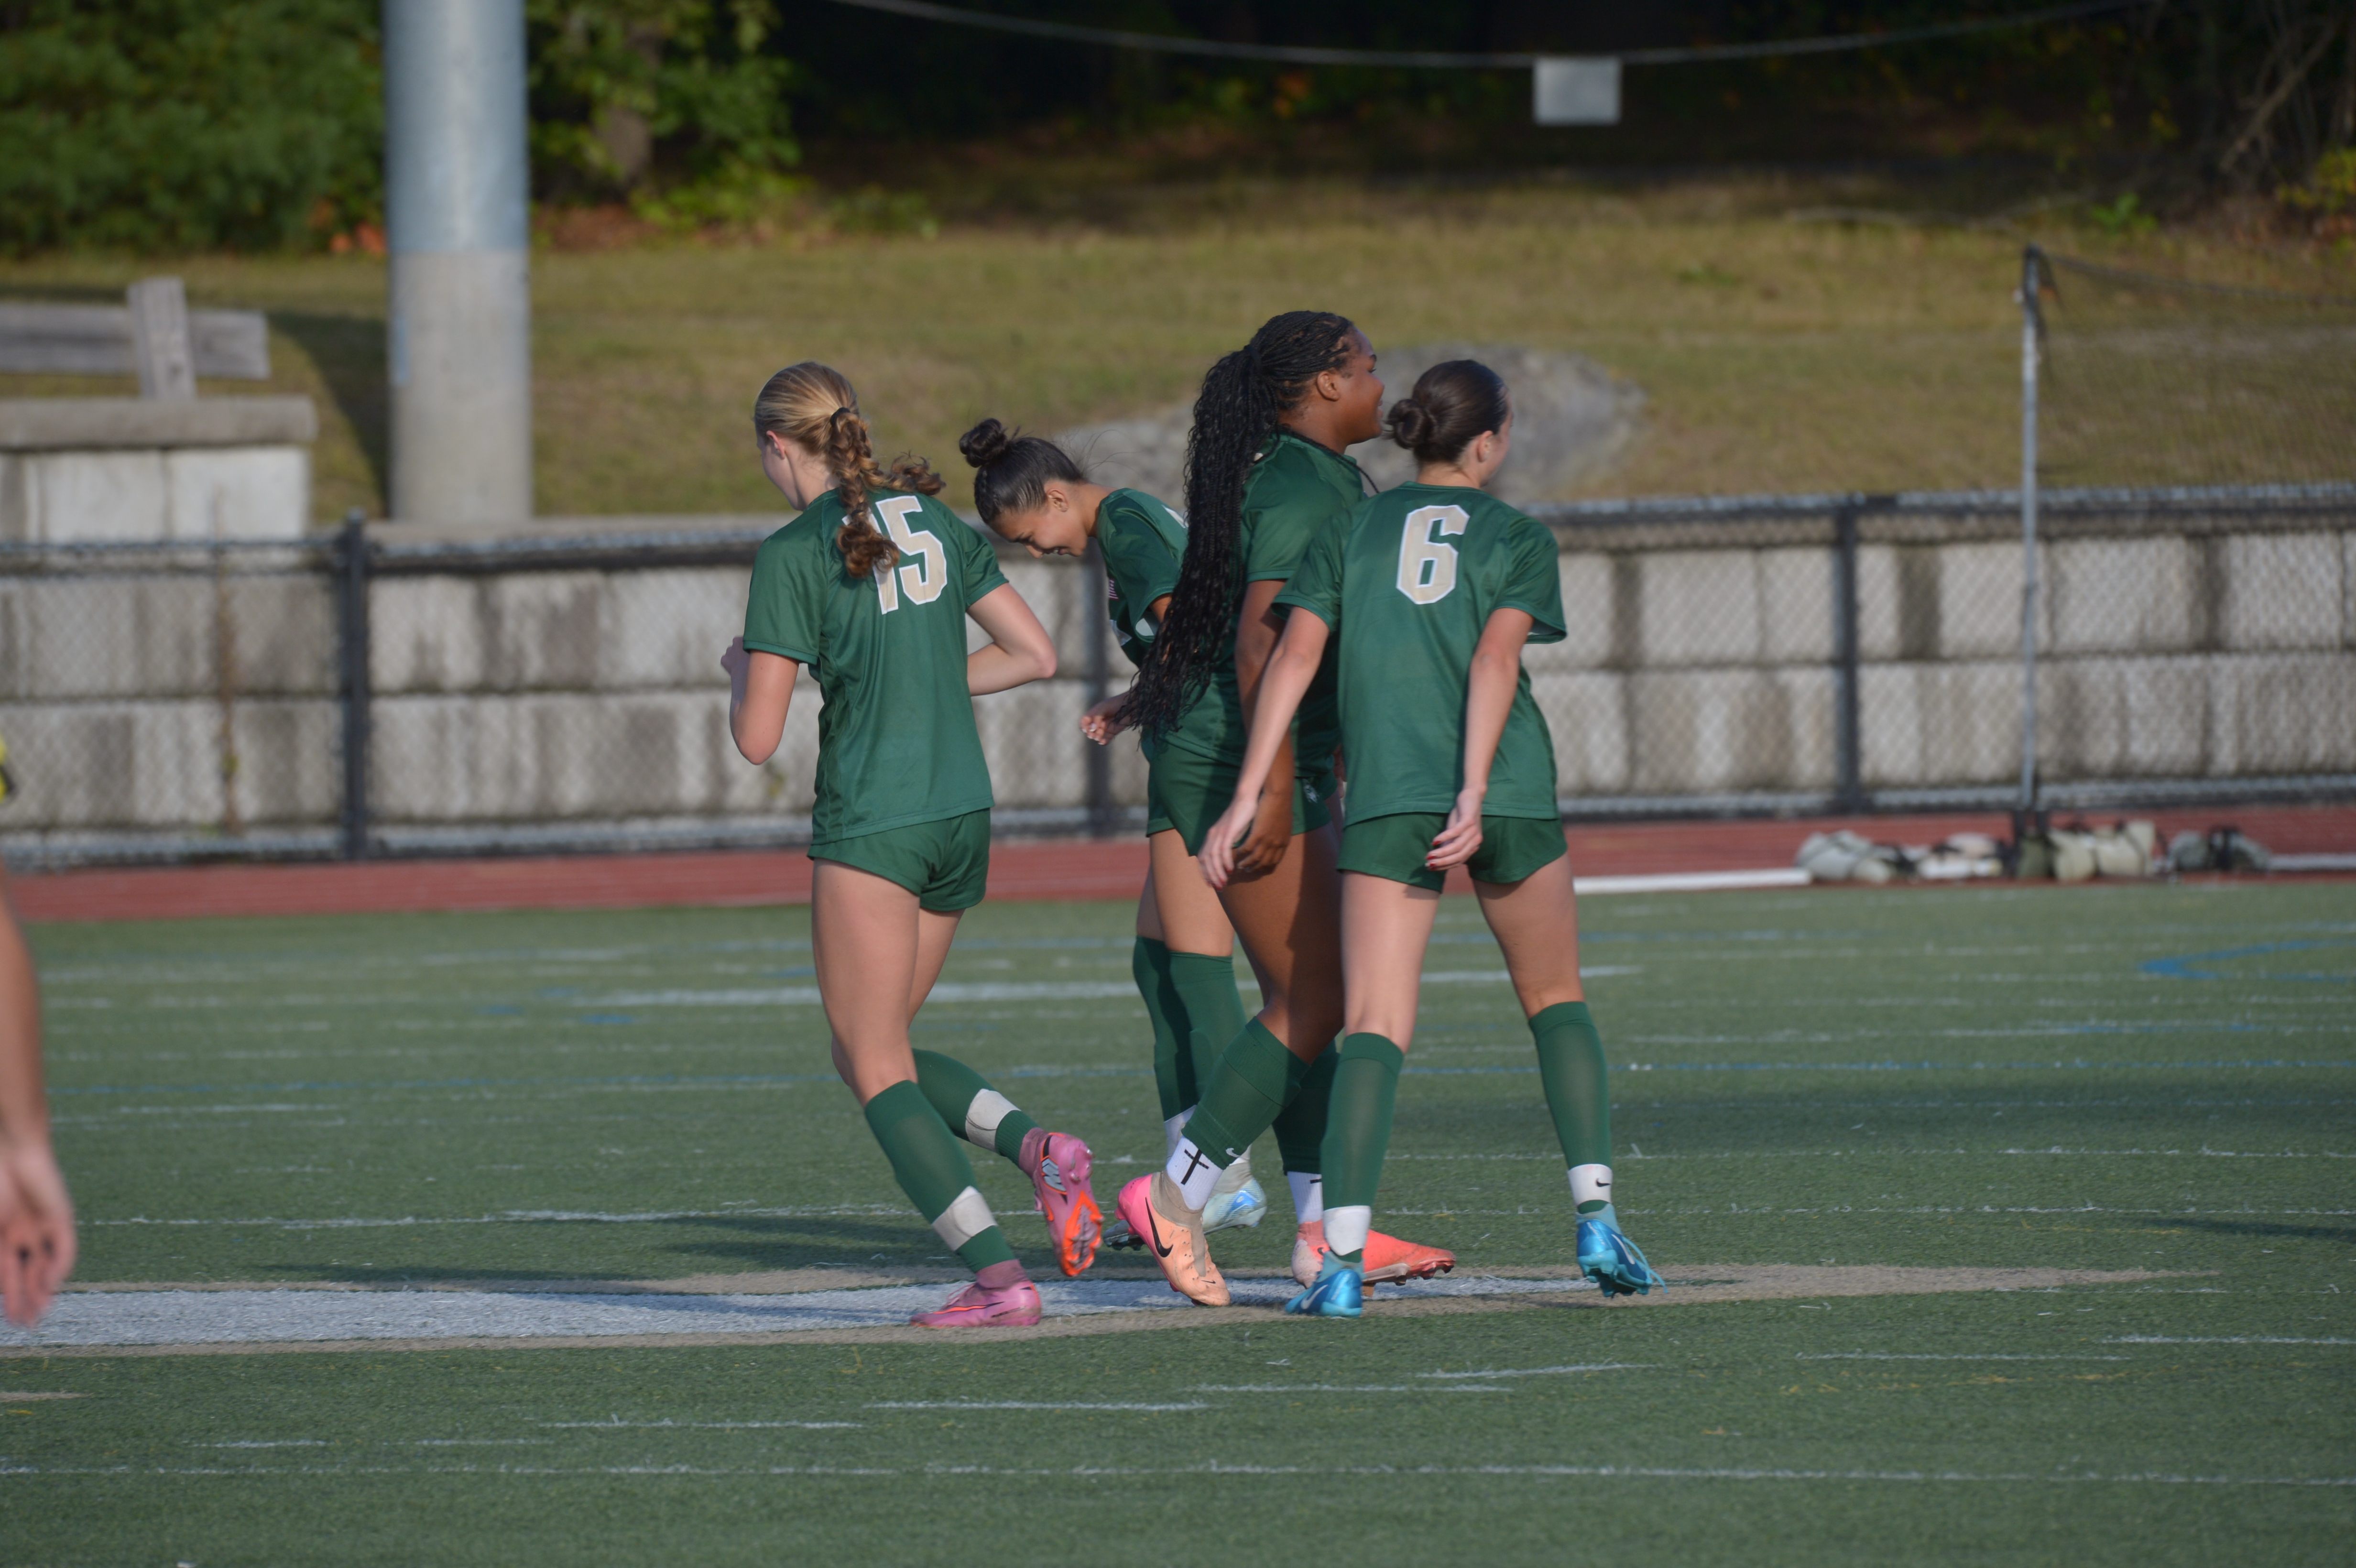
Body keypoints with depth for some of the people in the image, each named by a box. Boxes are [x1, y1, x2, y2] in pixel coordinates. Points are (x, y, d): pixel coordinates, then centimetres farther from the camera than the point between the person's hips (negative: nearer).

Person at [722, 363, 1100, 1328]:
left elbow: (758, 738, -10)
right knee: (867, 1057, 18)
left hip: (869, 826, -7)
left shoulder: (794, 555, -10)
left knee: (878, 1074, -1)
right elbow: (1035, 655, 13)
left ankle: (997, 1275, -14)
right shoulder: (933, 520, 10)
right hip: (962, 815, 7)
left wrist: (742, 671, 11)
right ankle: (1034, 1148, -5)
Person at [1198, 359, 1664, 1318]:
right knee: (1556, 1001, 19)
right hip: (1508, 794, -1)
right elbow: (1497, 656, -8)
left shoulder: (1351, 533, 14)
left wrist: (1246, 799, 3)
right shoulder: (1519, 538, 8)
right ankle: (1597, 1220, 9)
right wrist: (1474, 796, -16)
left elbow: (1295, 657, 4)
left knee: (1374, 1031, -5)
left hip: (1383, 800, 1)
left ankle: (1344, 1257, -21)